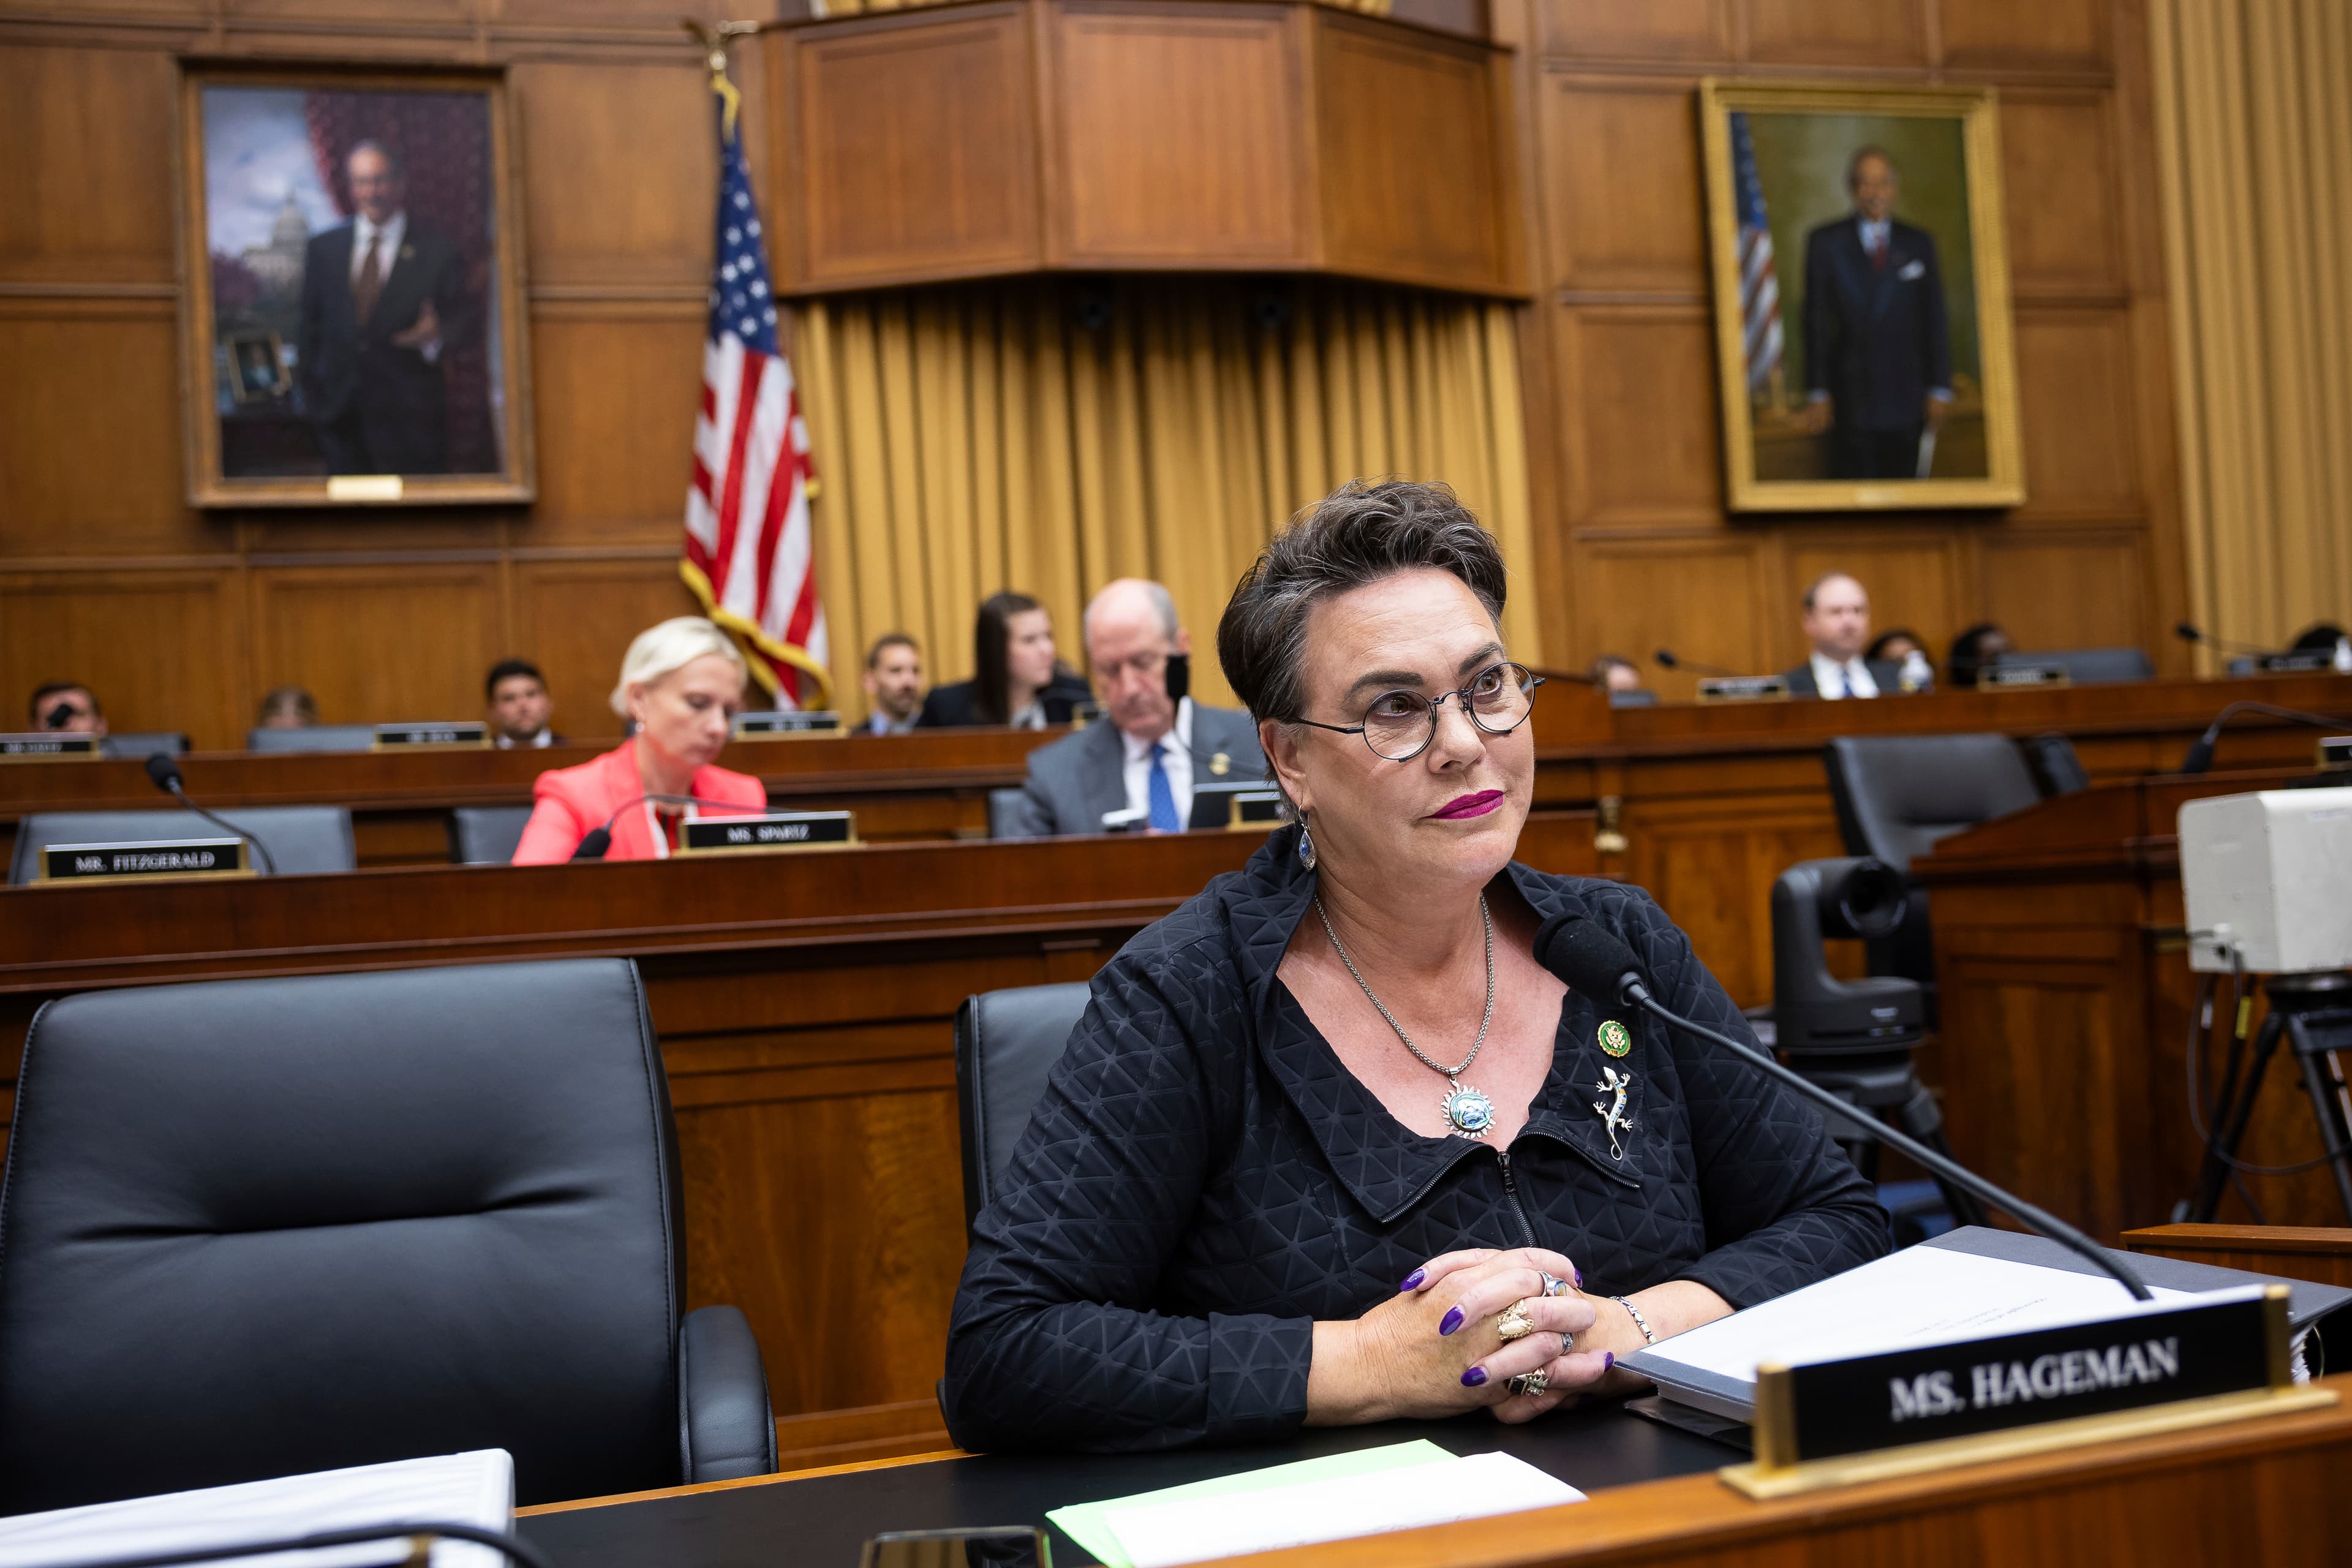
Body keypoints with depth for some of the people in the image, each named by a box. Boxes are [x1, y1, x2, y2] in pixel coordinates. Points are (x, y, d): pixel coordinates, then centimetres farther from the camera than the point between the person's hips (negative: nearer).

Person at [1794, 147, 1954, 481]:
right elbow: (1815, 322, 1)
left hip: (1906, 402, 2)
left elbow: (1935, 321, 8)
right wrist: (1819, 393, -4)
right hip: (1849, 401, -2)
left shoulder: (1919, 244, 9)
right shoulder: (1825, 243, 3)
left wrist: (1940, 390, 3)